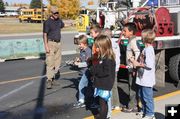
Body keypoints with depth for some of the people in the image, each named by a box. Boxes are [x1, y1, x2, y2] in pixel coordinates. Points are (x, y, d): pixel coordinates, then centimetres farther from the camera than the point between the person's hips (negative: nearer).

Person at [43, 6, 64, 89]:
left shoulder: (59, 20, 8)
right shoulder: (47, 22, -10)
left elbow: (62, 25, 31)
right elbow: (45, 35, -12)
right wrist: (46, 46, -19)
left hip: (58, 43, 7)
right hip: (51, 43, -7)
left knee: (58, 61, 10)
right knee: (50, 62, -9)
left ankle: (53, 76, 24)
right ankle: (49, 80, -7)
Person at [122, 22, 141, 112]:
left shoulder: (133, 41, -16)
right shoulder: (131, 41, 13)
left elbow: (137, 54, -25)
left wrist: (135, 68, -24)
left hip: (133, 69, -9)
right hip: (131, 68, 9)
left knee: (133, 88, -1)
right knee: (132, 87, 15)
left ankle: (132, 107, 7)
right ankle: (134, 105, 25)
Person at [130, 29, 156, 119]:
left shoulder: (148, 50, -20)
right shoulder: (146, 49, 11)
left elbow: (149, 65, -27)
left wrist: (138, 64, -17)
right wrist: (135, 61, 9)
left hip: (147, 79, -10)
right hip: (143, 78, 10)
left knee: (147, 97, 2)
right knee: (142, 95, 21)